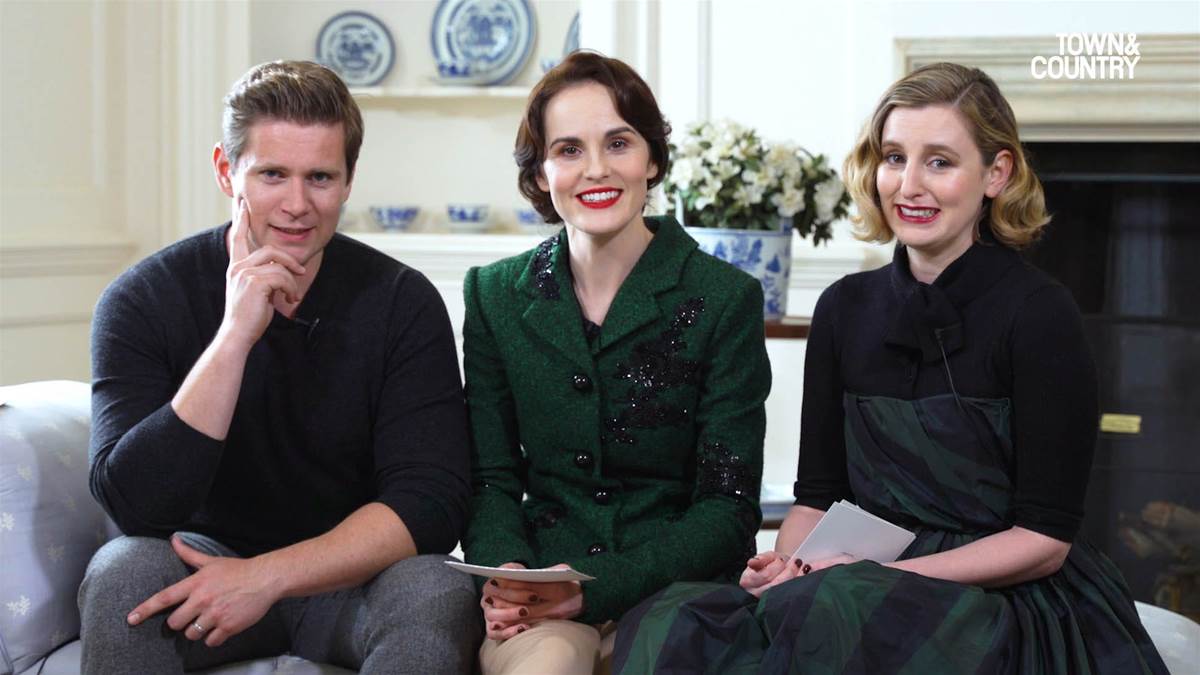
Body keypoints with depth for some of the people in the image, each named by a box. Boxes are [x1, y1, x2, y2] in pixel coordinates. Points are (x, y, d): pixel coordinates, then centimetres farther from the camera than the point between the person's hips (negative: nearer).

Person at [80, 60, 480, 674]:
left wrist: (268, 576, -26)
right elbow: (134, 505, -21)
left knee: (436, 594, -31)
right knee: (122, 573, -31)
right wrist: (235, 335, -28)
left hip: (348, 578, 0)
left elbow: (431, 504, -15)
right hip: (206, 562, 0)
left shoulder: (402, 302, -8)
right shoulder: (142, 300, -10)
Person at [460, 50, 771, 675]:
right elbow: (490, 480, 10)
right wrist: (504, 572, -13)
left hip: (672, 586, 0)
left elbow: (727, 507, -4)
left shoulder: (724, 300, -1)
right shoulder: (496, 296, 8)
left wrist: (596, 586, -18)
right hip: (540, 601, 1)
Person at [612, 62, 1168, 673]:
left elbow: (1043, 539, -8)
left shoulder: (1039, 313, -6)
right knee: (672, 625, -25)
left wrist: (886, 575, -18)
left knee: (829, 620, -35)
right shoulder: (846, 308, 9)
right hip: (878, 595, 4)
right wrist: (782, 565, -11)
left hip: (1015, 601, -4)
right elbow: (817, 496, 11)